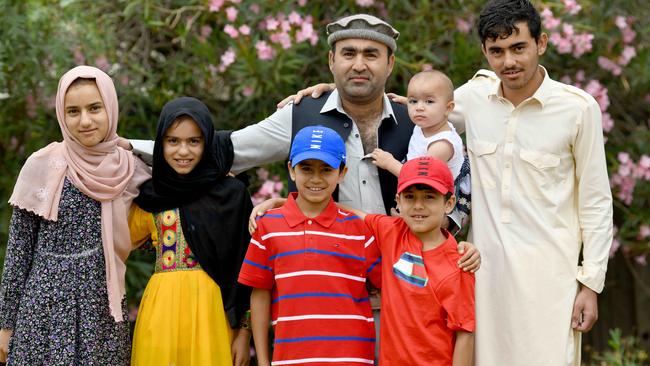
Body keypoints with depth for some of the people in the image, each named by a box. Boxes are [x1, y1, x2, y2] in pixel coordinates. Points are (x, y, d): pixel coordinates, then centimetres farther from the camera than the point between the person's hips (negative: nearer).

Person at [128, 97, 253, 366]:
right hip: (162, 310, 2)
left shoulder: (231, 193, 0)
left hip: (212, 310, -2)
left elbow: (244, 266, 1)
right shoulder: (151, 196, 7)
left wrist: (244, 330, -3)